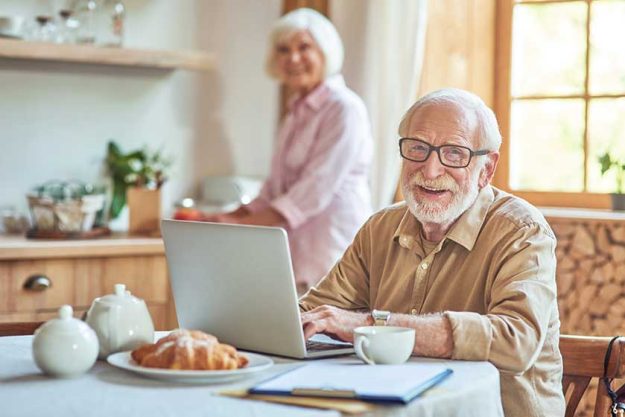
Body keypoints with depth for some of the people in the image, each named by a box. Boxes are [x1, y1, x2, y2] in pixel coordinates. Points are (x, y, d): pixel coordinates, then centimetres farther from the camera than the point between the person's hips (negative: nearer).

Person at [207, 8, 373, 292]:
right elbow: (275, 189, 19)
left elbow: (316, 190, -17)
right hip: (298, 258, 7)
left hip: (333, 261, -7)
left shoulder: (344, 109, -9)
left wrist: (243, 224, -18)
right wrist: (231, 218, 5)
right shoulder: (296, 113, 18)